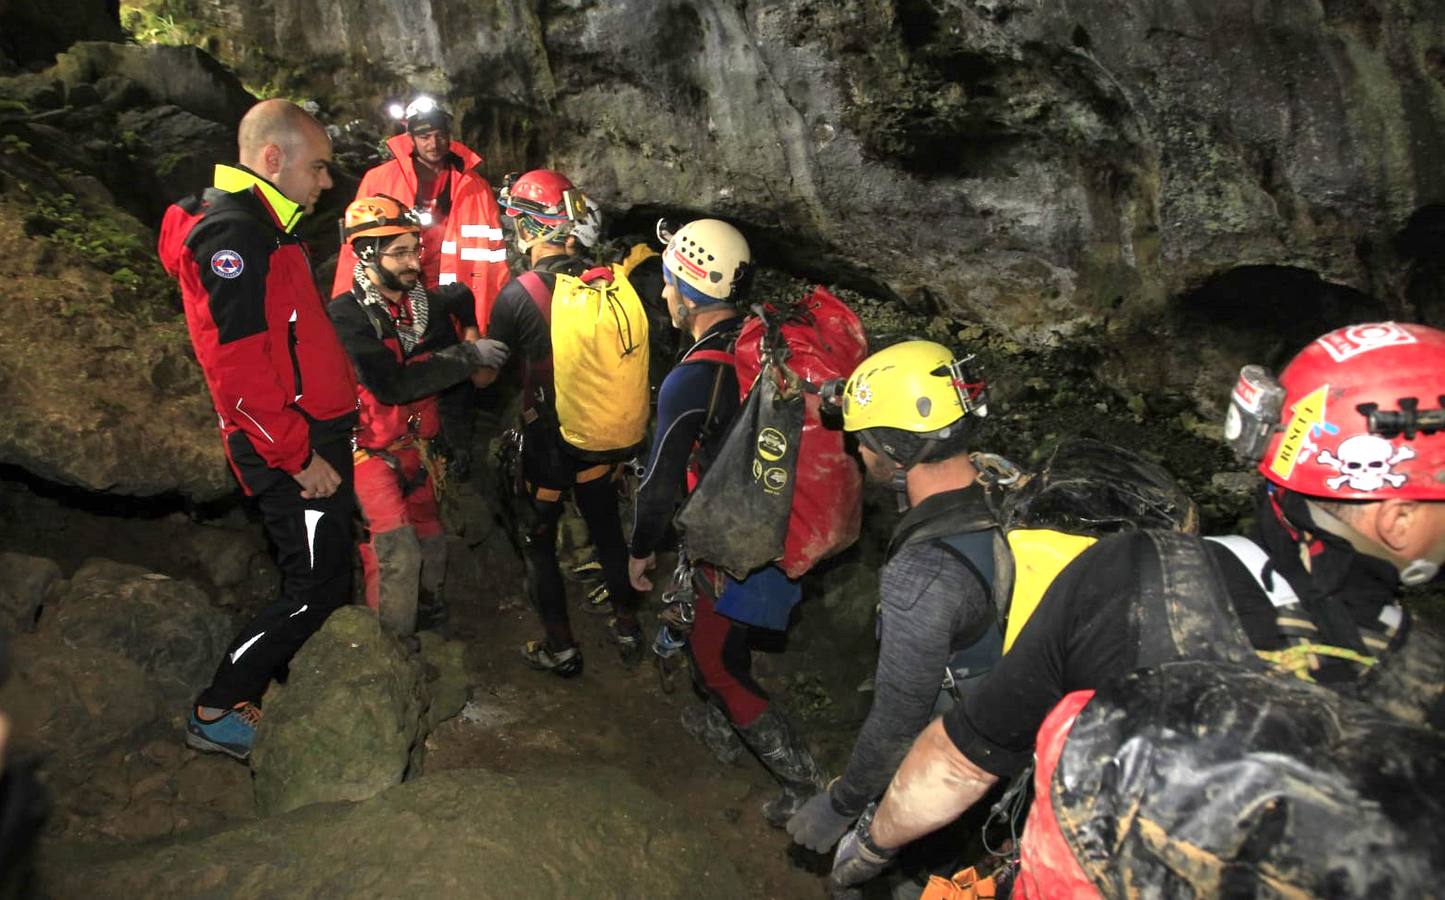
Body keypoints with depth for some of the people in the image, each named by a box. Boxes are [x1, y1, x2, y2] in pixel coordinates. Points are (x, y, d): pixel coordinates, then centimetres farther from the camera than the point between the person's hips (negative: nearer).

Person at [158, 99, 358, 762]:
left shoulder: (264, 229, 17)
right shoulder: (233, 233, -17)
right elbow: (240, 370, -24)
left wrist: (335, 427, 19)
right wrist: (300, 455, -20)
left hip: (313, 439, 10)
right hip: (291, 452, -10)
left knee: (324, 578, 16)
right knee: (317, 588, -4)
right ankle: (215, 713, 10)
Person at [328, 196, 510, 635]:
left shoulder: (428, 304, 0)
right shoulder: (346, 315, -19)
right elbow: (391, 385, -29)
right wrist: (468, 357, -29)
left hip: (415, 445, 6)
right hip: (369, 449, -6)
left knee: (431, 543, 16)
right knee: (397, 553, -17)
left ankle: (432, 615, 39)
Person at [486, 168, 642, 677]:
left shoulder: (518, 295, -20)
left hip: (548, 441, -4)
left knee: (538, 540, 14)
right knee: (606, 527, 22)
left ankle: (561, 649, 22)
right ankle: (628, 626, 33)